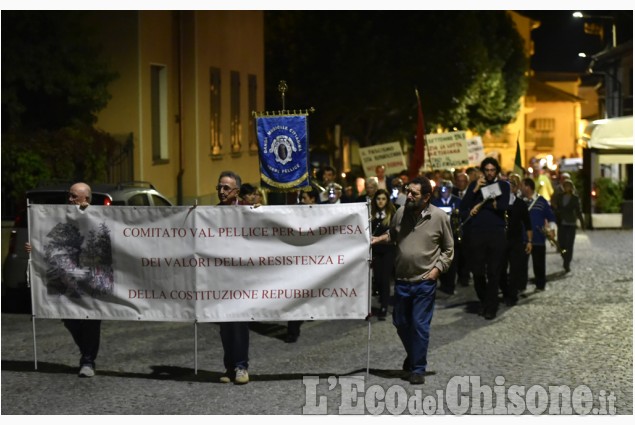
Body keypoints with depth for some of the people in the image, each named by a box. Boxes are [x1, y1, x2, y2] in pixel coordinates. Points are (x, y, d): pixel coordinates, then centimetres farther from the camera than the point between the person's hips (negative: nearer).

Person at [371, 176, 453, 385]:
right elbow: (391, 234, 17)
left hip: (425, 282, -4)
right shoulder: (401, 213, -1)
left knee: (420, 325, -1)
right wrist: (379, 239, -2)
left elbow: (448, 248, 0)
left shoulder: (439, 217, -9)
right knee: (401, 323, 15)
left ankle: (418, 369, 11)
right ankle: (413, 355, 40)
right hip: (402, 279, 4)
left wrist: (438, 268, -9)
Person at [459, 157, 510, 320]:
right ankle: (483, 301, 22)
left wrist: (481, 204, -7)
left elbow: (503, 206, -7)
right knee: (477, 270, 2)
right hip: (476, 233, 1)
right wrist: (475, 190, -9)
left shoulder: (503, 185, 10)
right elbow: (463, 207, 1)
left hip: (496, 233, -1)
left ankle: (491, 307, 5)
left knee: (494, 272, -1)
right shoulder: (474, 185, 11)